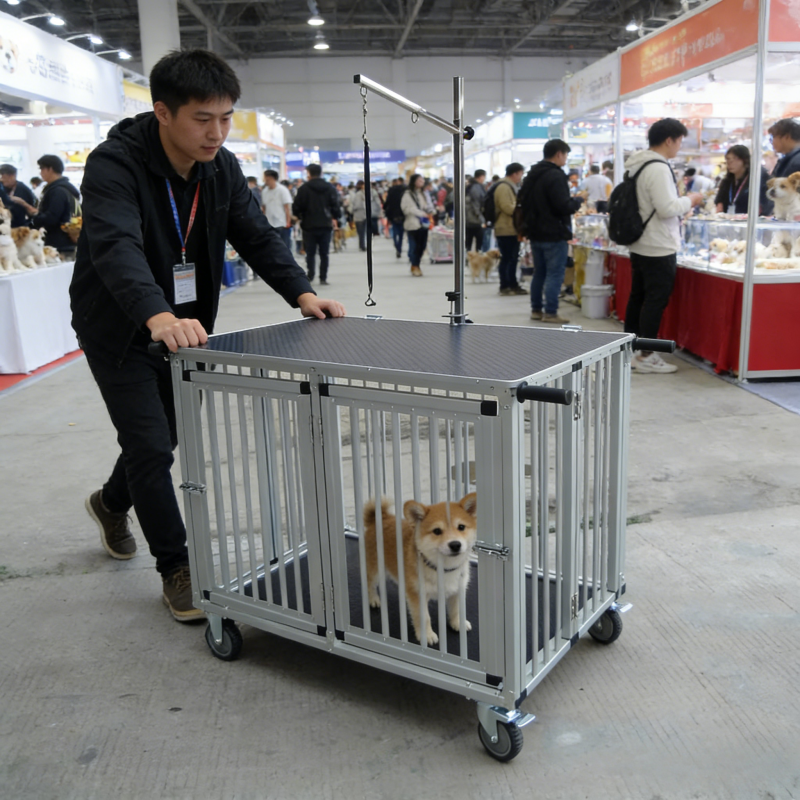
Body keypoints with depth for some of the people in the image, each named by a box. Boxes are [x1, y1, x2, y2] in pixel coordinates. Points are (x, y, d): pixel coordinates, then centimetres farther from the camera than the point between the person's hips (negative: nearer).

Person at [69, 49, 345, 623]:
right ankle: (177, 569, 10)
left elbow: (256, 235, -6)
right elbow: (116, 245, -41)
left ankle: (112, 502, 50)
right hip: (119, 328, -6)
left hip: (183, 327, 6)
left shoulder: (222, 167, -5)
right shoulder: (114, 164, -26)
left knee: (160, 437, 18)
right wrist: (157, 315, -59)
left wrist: (302, 292, -23)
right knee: (151, 445, -8)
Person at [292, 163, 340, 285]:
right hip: (326, 225, 2)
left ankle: (310, 275, -5)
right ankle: (323, 278, 6)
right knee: (324, 253, 7)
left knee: (310, 253, 4)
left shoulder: (304, 188, -5)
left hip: (309, 226, -2)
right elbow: (335, 205, 2)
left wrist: (298, 216, 14)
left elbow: (297, 206, -5)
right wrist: (334, 218, 17)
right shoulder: (330, 187, 4)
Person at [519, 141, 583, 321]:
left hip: (535, 233, 9)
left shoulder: (531, 176, 14)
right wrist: (578, 200, -6)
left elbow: (524, 204, 22)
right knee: (555, 274, -4)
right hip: (554, 234, -9)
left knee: (539, 273, 15)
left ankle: (536, 309, 19)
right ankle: (550, 313, -3)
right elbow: (564, 206, -22)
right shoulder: (555, 176, -16)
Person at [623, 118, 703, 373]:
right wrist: (690, 200, -5)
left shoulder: (637, 166, 11)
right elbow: (667, 208, -22)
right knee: (656, 301, -3)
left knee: (637, 298, 13)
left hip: (640, 245, 10)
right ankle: (646, 356, 1)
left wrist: (682, 205, 19)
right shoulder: (658, 168, -18)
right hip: (659, 249, -10)